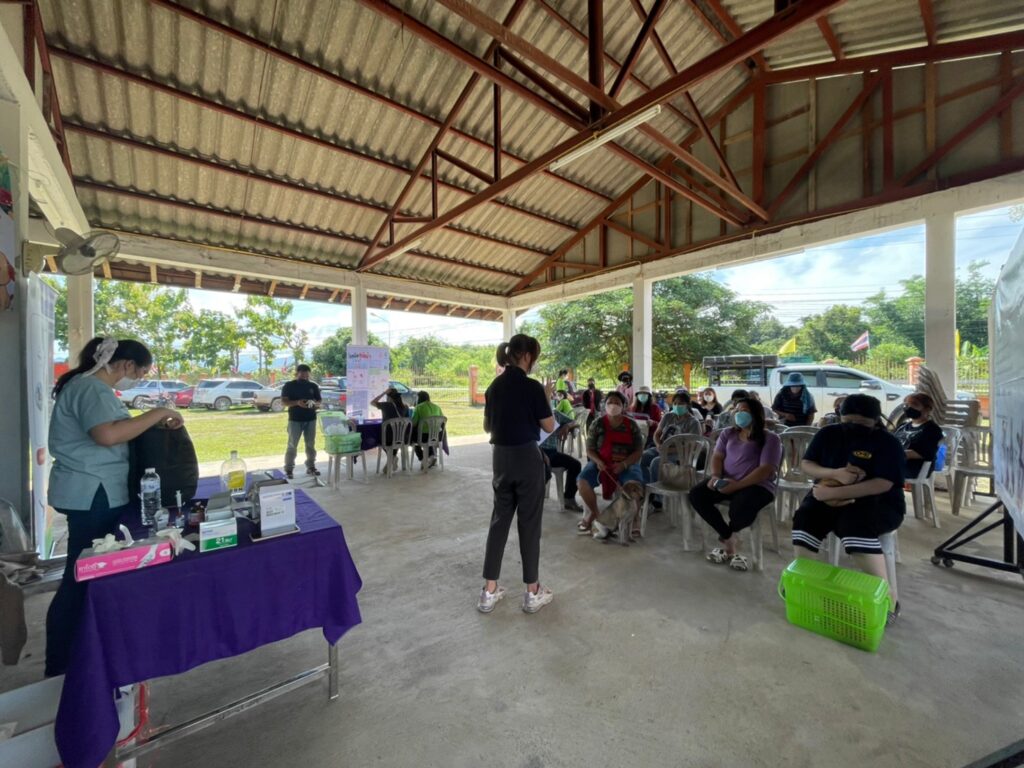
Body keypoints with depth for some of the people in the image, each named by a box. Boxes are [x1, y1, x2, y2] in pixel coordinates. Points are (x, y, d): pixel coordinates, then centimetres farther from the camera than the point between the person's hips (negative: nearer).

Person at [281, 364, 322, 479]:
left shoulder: (313, 385, 8)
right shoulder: (289, 385, -1)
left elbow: (319, 401, 10)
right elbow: (283, 402, -6)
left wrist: (315, 403, -14)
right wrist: (297, 402, -24)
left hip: (311, 419, 3)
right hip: (295, 420, -3)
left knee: (311, 444, 9)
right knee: (292, 445, 0)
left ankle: (311, 467, 18)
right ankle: (288, 469, 9)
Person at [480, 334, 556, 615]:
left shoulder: (494, 386, 5)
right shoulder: (532, 386, -14)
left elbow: (487, 426, 13)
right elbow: (549, 426, -7)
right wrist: (545, 400, 8)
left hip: (500, 457, 6)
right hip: (527, 457, -6)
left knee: (499, 519, 14)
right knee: (529, 523, 7)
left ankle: (489, 592, 22)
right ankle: (533, 593, 22)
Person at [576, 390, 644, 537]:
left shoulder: (631, 425, 0)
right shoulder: (597, 424, 0)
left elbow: (638, 451, -2)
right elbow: (590, 449, 3)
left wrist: (623, 464, -19)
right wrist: (598, 461, -18)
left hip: (627, 464, -1)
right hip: (601, 463, 1)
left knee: (634, 484, -32)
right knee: (582, 481, -24)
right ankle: (593, 512, 6)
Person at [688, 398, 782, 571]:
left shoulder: (770, 438, -2)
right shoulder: (728, 433, 15)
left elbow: (766, 470, -13)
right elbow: (717, 457, 9)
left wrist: (737, 485, -23)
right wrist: (716, 476, -13)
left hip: (757, 485, -5)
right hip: (725, 481, 5)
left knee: (739, 510, -36)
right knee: (696, 494, -19)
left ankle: (726, 535, 5)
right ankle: (728, 540, -7)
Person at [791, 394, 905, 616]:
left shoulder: (888, 443, -8)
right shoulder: (828, 434, 4)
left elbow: (882, 485, -19)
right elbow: (805, 464, 2)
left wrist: (833, 493, -26)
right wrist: (835, 473, -18)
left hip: (877, 503, -3)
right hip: (831, 497, 3)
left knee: (855, 523, -35)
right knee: (805, 517, -26)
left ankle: (887, 593, -20)